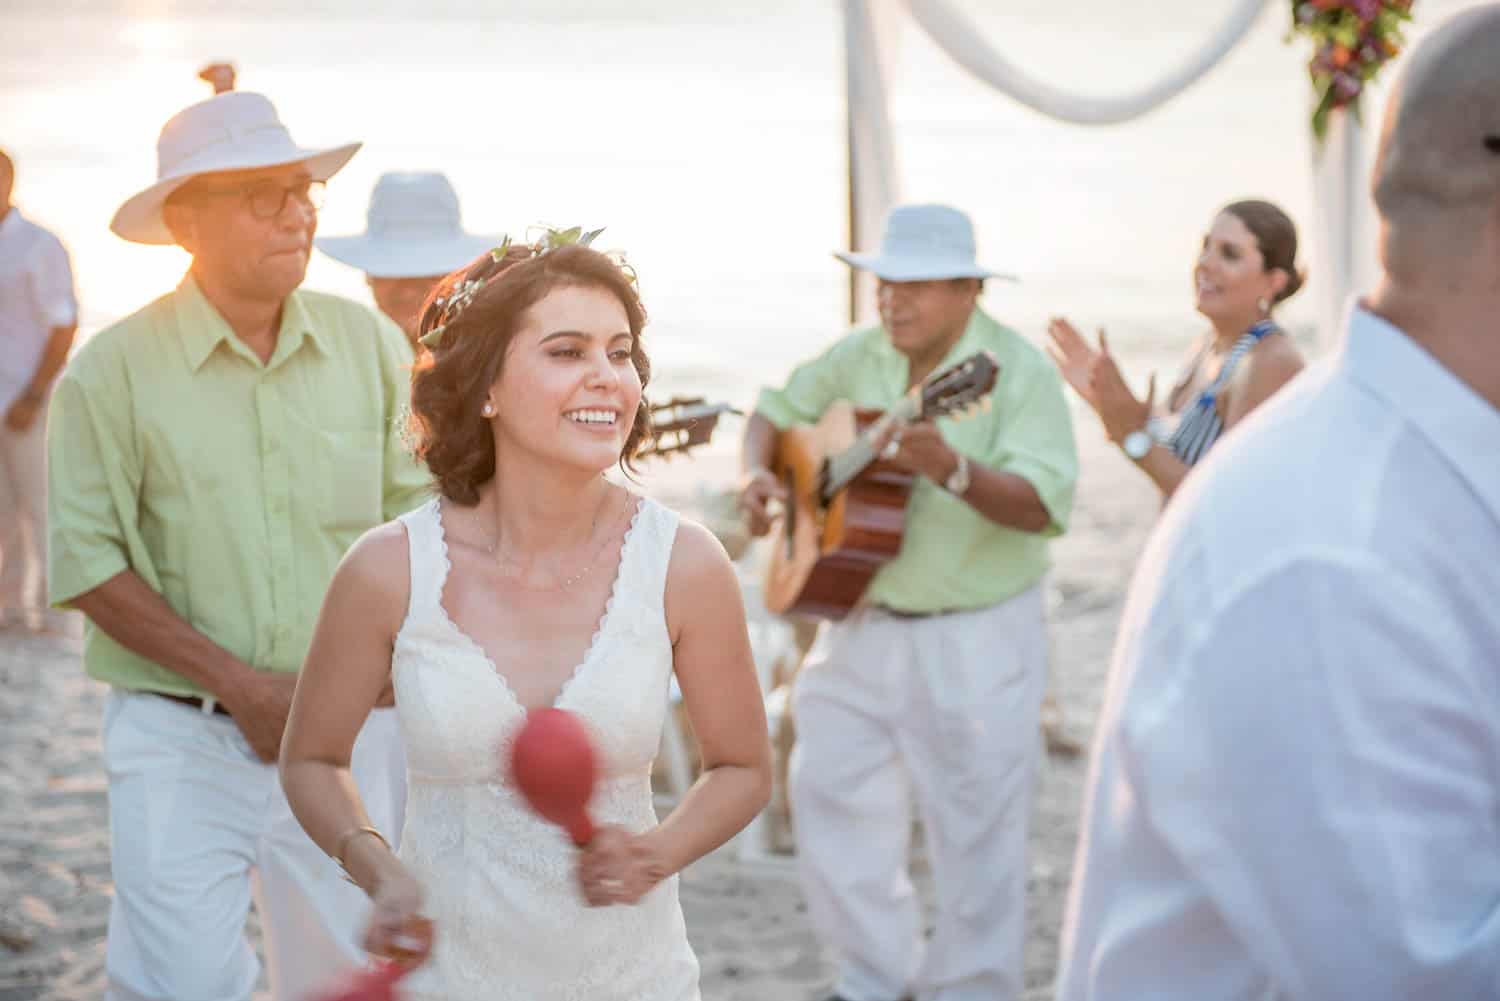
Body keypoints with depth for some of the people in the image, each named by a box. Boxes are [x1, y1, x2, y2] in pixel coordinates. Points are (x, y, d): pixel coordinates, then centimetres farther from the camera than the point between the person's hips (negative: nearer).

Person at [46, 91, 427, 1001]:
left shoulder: (372, 346, 3)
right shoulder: (113, 370, -6)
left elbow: (419, 517, 9)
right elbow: (89, 565, -7)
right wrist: (240, 686, -12)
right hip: (180, 732, -3)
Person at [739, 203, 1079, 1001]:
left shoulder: (1017, 371, -15)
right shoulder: (860, 357, 3)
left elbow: (1042, 504, -25)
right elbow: (778, 408, 18)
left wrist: (953, 471, -42)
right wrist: (760, 471, -3)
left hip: (975, 639, -6)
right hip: (862, 624, 6)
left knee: (974, 827, 1)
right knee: (829, 789, 11)